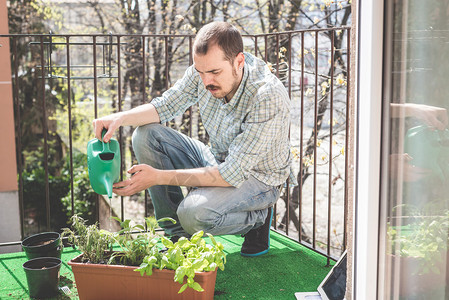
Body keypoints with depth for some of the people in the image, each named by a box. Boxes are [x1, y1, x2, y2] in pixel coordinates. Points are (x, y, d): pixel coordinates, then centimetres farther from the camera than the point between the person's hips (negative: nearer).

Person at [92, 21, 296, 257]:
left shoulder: (268, 98, -33)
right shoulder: (204, 71, -15)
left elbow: (232, 175, -33)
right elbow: (164, 106, -1)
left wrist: (158, 177, -34)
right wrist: (120, 118, -22)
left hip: (256, 177, -7)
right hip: (218, 162, 7)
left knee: (194, 213, -34)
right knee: (145, 135, -9)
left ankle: (258, 217, 0)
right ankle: (177, 235, -2)